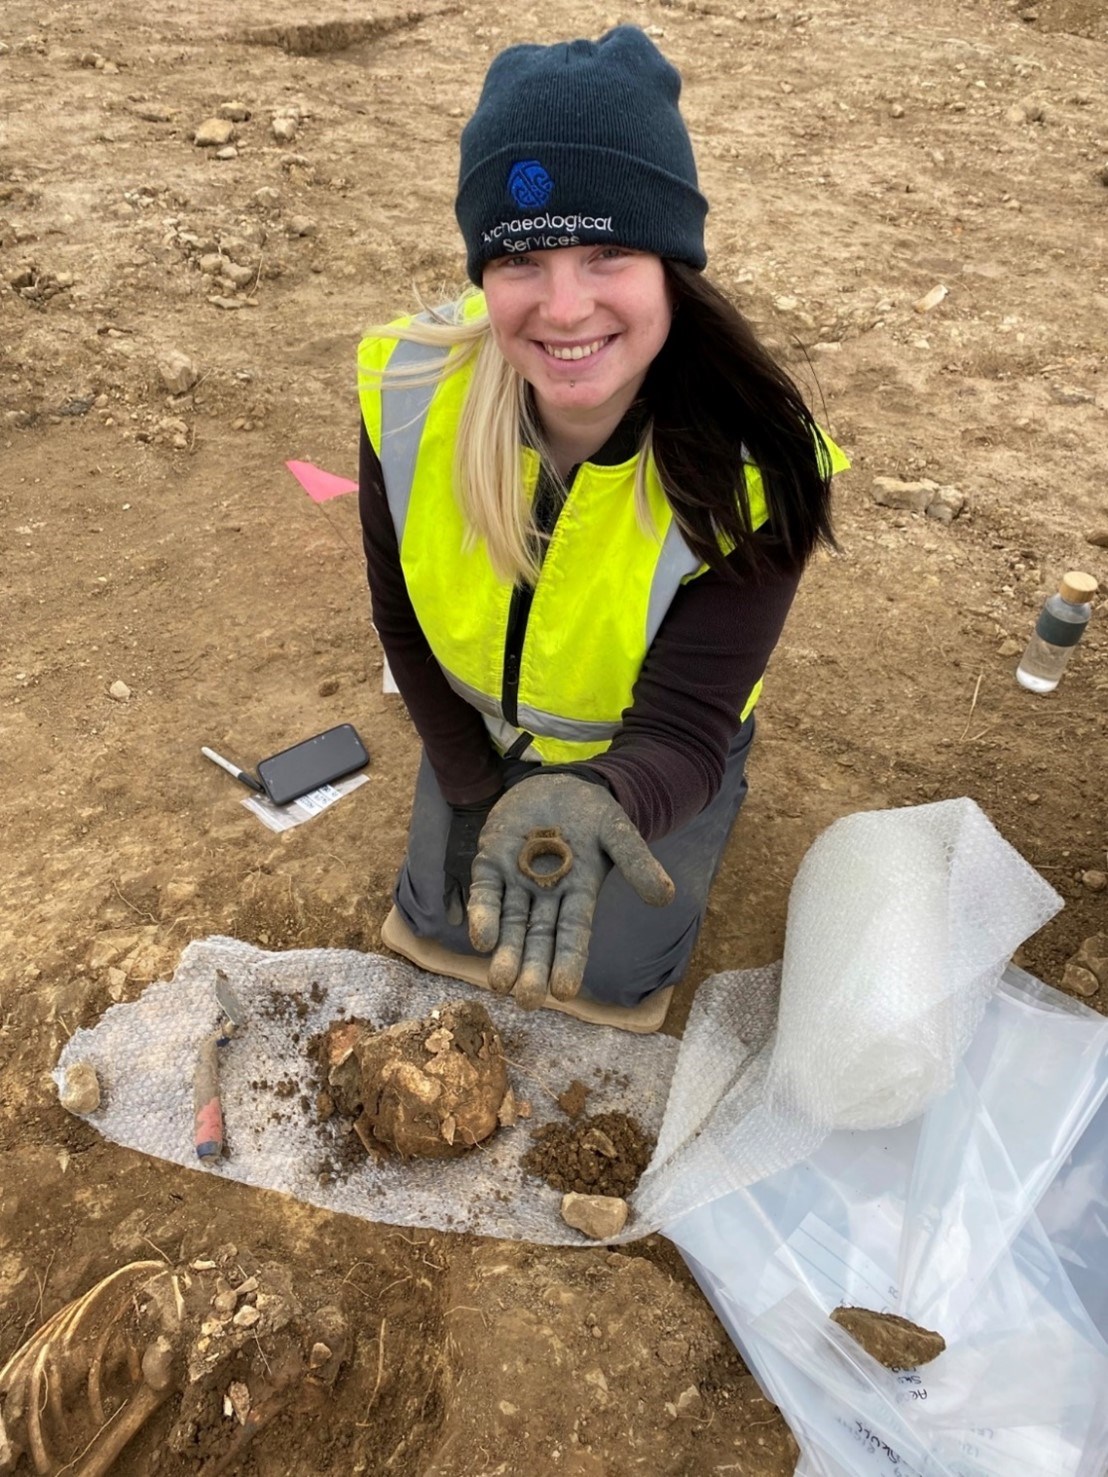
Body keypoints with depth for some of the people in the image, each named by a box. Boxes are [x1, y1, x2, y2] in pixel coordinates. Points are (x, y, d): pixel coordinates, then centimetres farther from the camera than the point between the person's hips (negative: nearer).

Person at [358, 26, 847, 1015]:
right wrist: (473, 790, -7)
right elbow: (403, 620, -12)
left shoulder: (751, 469, -35)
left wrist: (596, 801, -56)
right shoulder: (409, 394, -28)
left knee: (615, 974, 12)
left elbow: (679, 734, -33)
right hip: (485, 732, 3)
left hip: (644, 760, -2)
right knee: (439, 921, 18)